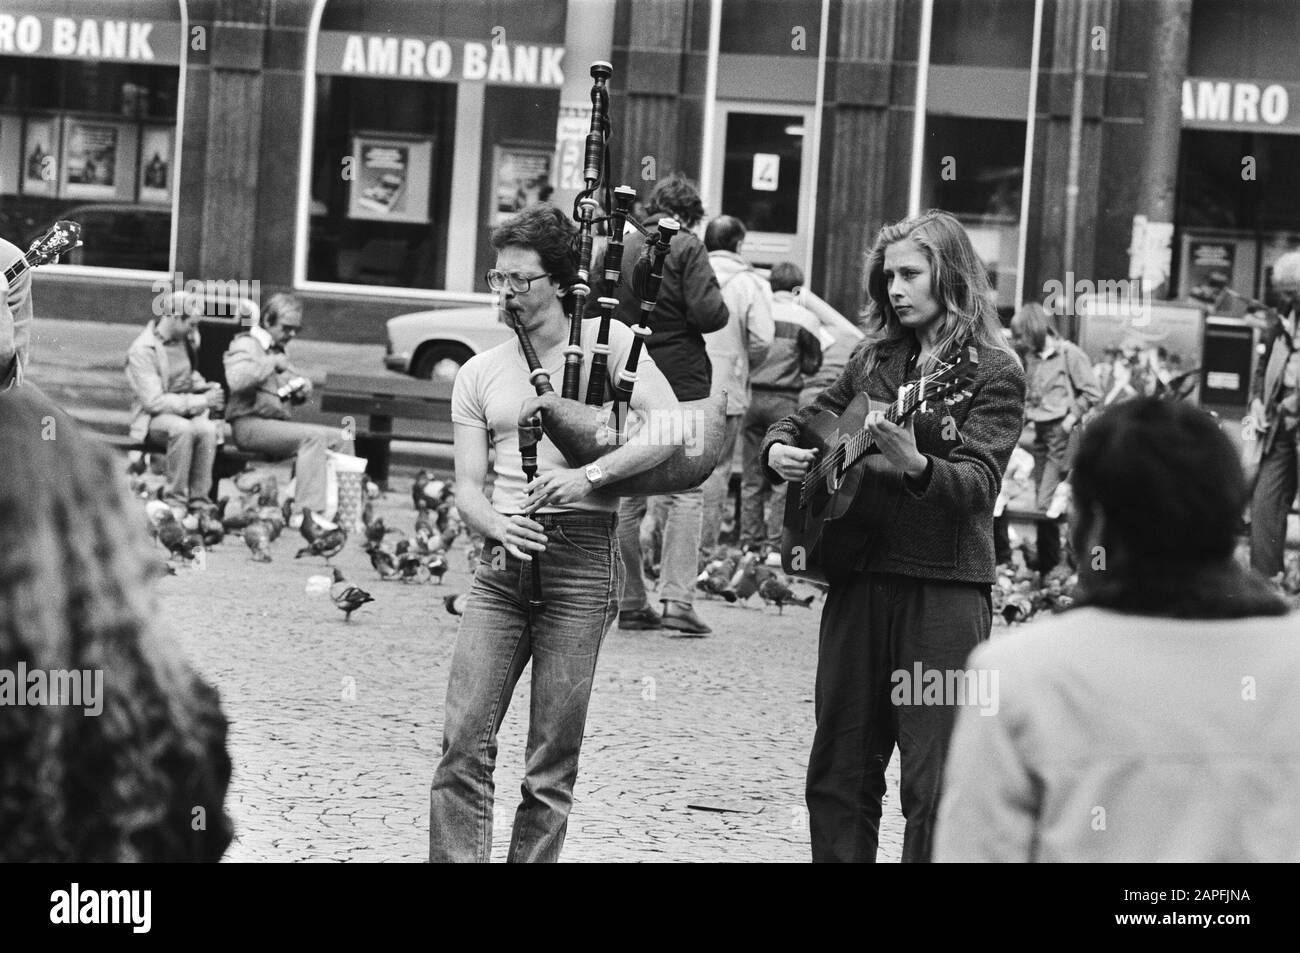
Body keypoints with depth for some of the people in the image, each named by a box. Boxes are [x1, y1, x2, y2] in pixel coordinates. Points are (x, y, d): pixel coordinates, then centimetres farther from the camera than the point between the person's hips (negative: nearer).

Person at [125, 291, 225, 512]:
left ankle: (199, 500, -24)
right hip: (155, 417, -5)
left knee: (208, 429, -30)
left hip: (188, 411, 5)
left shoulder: (187, 338, 7)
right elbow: (154, 401, -20)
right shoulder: (142, 351, -15)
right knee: (183, 428, -38)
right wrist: (201, 401, -23)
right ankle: (175, 500, -28)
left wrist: (202, 386, 4)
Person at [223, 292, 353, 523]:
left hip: (278, 422, 9)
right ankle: (306, 512, -35)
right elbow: (236, 380, -25)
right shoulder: (246, 344, -4)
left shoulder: (277, 350, 23)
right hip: (250, 424, -9)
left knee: (341, 438, -4)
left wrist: (302, 388, 9)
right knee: (314, 437, -30)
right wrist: (271, 364, -17)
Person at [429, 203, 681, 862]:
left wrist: (588, 476, -17)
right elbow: (468, 486, 9)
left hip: (581, 558, -3)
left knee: (553, 758, -2)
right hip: (502, 560, 3)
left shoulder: (607, 342, 4)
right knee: (464, 743, -7)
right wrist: (500, 528, -13)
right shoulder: (479, 374, 14)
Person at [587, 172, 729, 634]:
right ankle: (677, 599, -12)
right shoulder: (687, 249, -7)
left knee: (628, 496, 11)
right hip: (680, 381, -5)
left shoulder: (618, 249, 8)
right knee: (686, 491, -1)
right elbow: (707, 313, -16)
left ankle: (630, 602, 11)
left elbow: (590, 311, 7)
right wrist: (723, 307, 4)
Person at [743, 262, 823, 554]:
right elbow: (812, 365, -2)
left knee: (752, 475, 10)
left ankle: (749, 538, 13)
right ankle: (774, 540, 1)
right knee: (783, 476, 3)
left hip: (753, 397, 3)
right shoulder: (804, 318, -6)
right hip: (785, 401, -3)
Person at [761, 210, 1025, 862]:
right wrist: (779, 449, 3)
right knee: (837, 771, 9)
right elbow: (808, 418, 25)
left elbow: (979, 484, -16)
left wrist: (914, 464, -34)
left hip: (943, 588, -6)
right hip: (858, 578, 6)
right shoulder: (874, 358, 13)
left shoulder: (992, 371, -4)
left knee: (934, 785, -8)